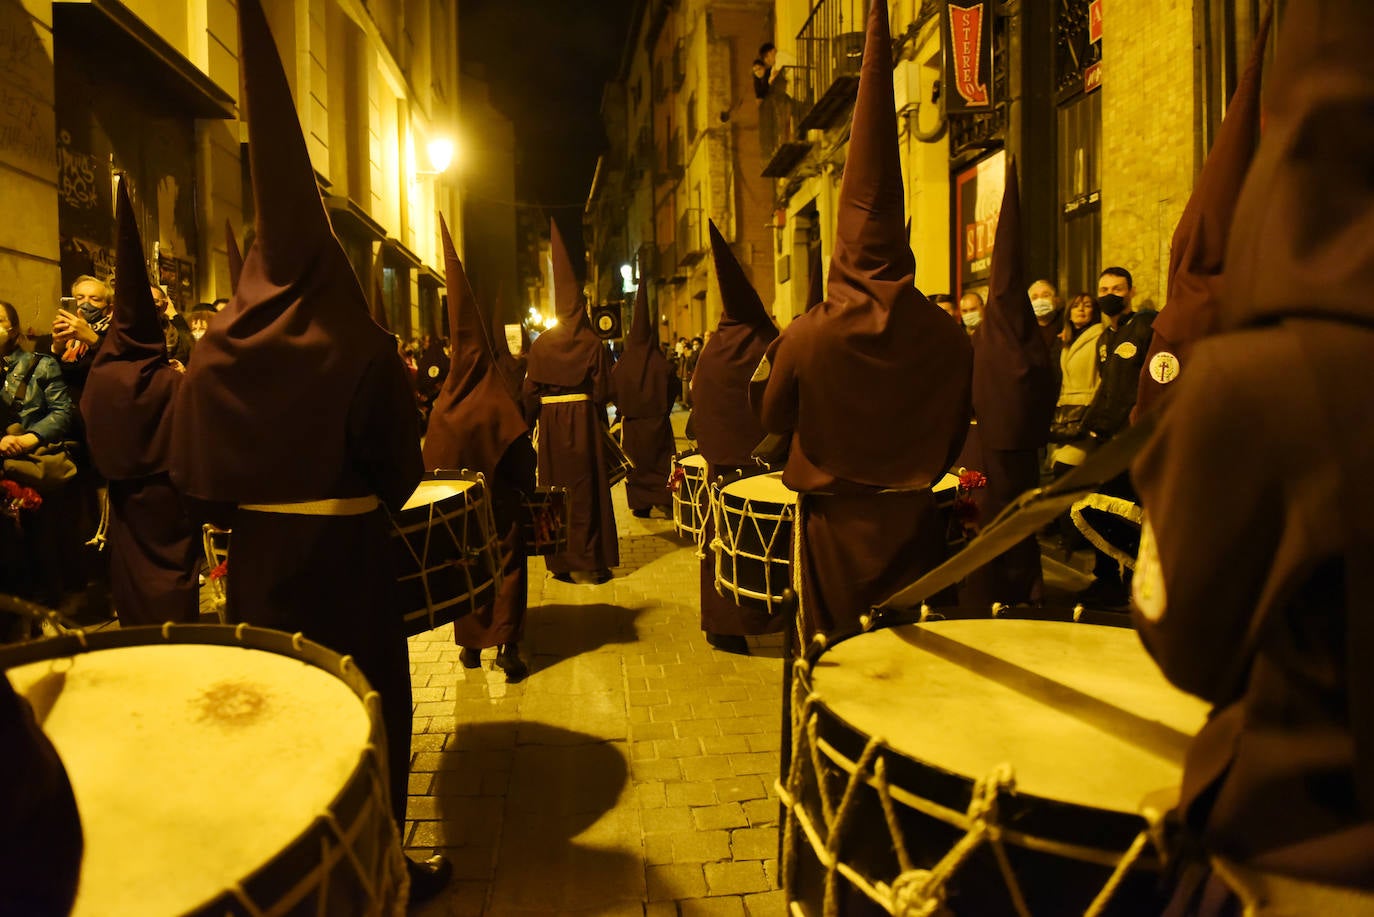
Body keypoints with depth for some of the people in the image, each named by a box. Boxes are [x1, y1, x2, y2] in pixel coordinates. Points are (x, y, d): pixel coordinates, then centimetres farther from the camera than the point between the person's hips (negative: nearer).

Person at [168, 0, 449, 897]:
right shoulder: (361, 346, -15)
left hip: (258, 554, 4)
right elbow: (402, 467, -10)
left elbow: (194, 472, -1)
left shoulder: (218, 351, -5)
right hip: (344, 552, -3)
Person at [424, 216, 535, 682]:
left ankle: (470, 643, 23)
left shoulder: (443, 407, -7)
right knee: (507, 564, 6)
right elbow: (521, 455, -12)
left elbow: (433, 464, 0)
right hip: (499, 504, -2)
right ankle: (508, 647, 0)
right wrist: (527, 488, 1)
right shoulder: (497, 403, -14)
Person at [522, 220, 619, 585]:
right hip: (584, 418, -1)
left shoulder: (541, 344, -1)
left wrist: (532, 420, 10)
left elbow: (530, 390, -1)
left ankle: (561, 560, 14)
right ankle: (589, 561, 8)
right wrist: (598, 416, 8)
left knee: (556, 484, 9)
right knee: (586, 486, 5)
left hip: (551, 420, 2)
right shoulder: (592, 343, -6)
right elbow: (603, 388, -6)